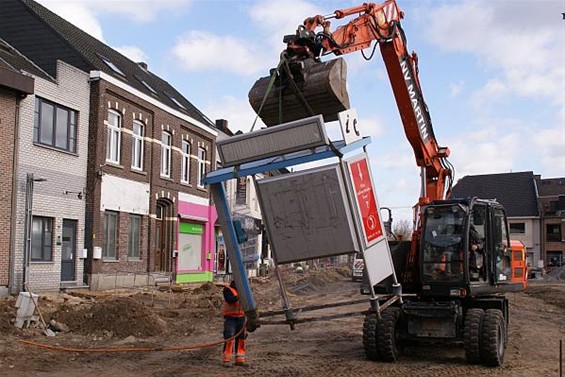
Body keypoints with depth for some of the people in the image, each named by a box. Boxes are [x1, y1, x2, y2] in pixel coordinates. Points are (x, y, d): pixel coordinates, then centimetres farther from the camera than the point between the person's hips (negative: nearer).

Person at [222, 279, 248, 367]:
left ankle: (240, 360, 14)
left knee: (241, 338, 7)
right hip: (230, 317, -6)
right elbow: (229, 299, -22)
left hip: (241, 317, 6)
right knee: (229, 338, -10)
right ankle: (226, 360, -4)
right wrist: (238, 297, -37)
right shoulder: (228, 289, -5)